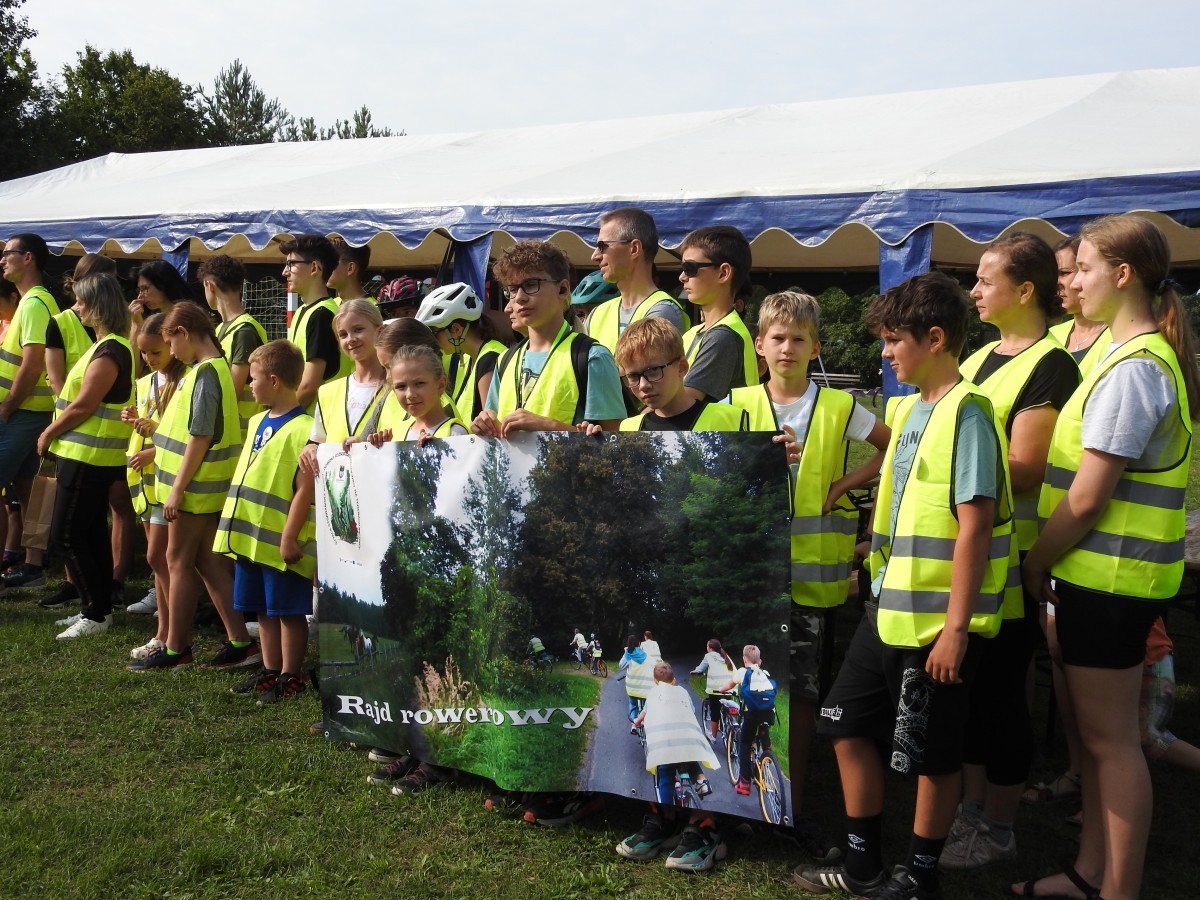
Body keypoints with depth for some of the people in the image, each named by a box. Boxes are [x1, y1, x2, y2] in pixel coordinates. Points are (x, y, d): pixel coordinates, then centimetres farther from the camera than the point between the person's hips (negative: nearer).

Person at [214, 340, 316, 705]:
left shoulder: (302, 428, -16)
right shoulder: (258, 421, 11)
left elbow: (305, 490, -19)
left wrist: (289, 537, -20)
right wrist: (234, 524, 17)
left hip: (280, 540, -8)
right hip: (250, 536, 9)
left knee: (288, 610, 3)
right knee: (264, 609, 16)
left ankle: (291, 676, 14)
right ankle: (270, 671, 27)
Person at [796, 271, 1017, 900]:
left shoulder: (966, 413, -15)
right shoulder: (906, 407, 10)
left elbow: (975, 524, -20)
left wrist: (956, 628, -21)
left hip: (937, 618, -9)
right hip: (890, 606, 9)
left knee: (933, 753, 6)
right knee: (849, 724, 14)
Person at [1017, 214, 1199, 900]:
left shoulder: (1132, 368, -19)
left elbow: (1085, 500, -20)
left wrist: (1034, 565, -7)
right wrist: (1051, 562, 13)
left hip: (1107, 574, -10)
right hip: (1104, 572, 10)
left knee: (1111, 739, 0)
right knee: (1097, 731, 18)